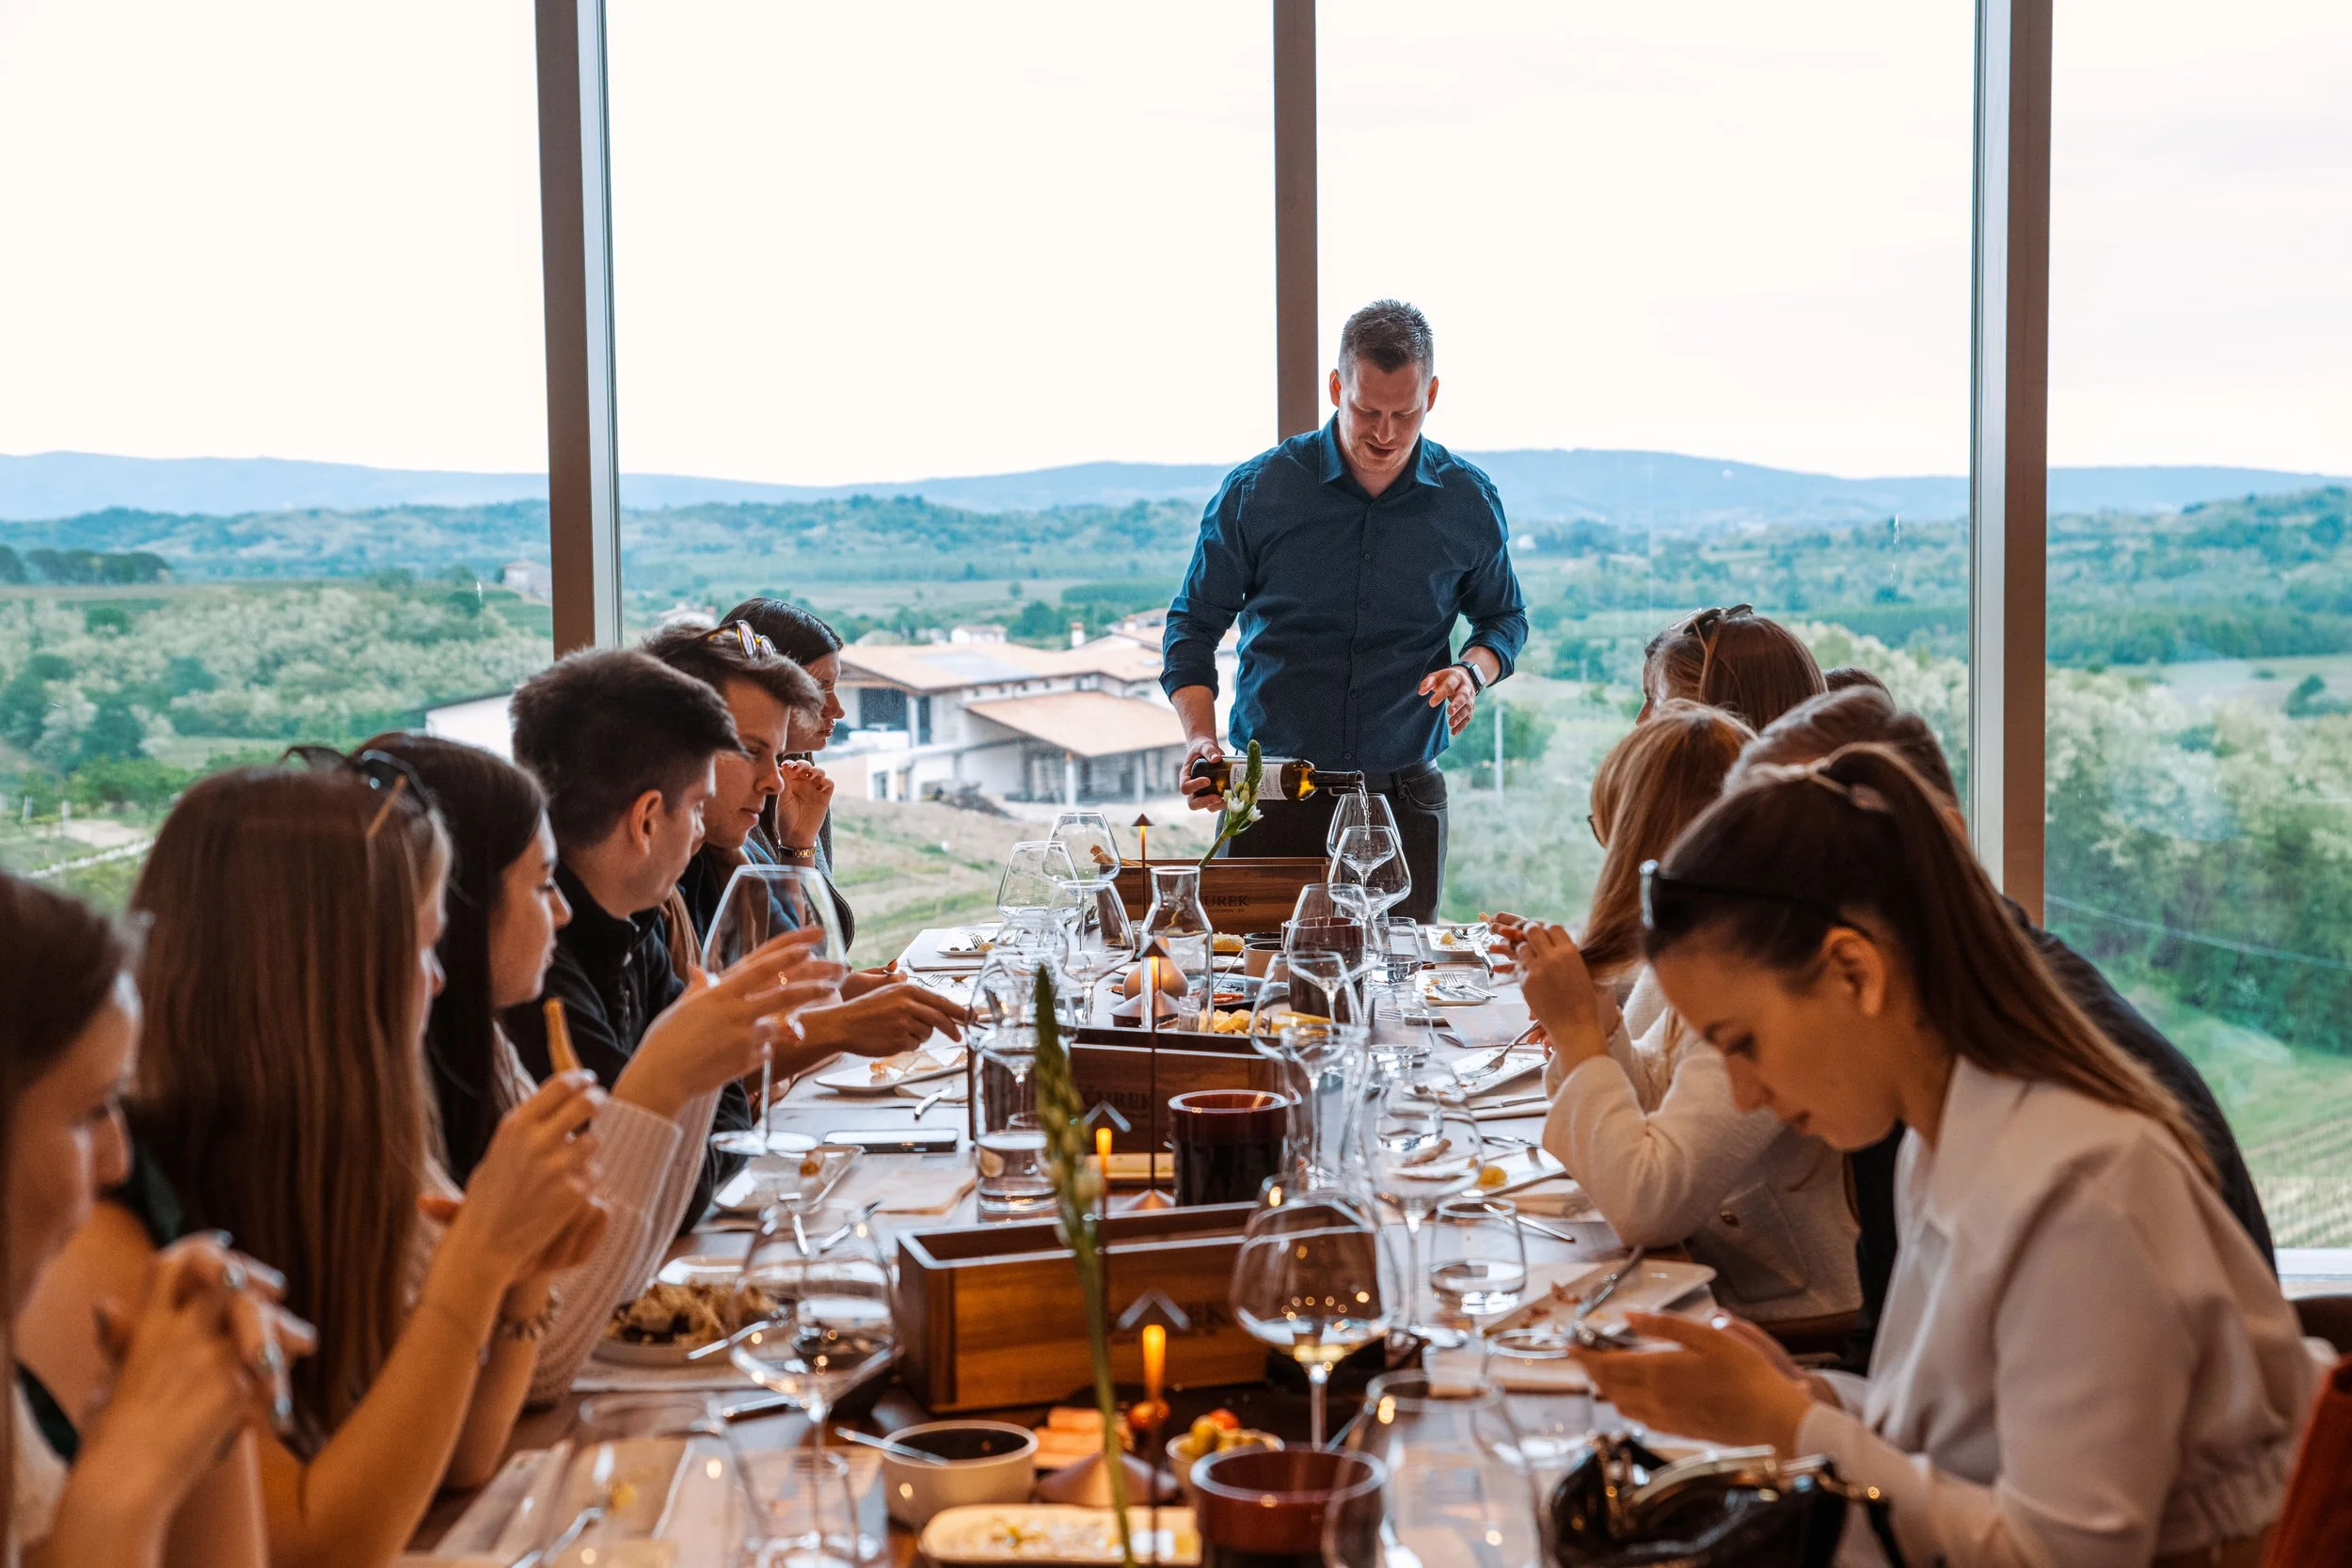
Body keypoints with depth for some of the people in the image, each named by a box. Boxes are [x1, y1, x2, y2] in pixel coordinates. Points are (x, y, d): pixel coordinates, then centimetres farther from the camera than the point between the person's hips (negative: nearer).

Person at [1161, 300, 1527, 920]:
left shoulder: (1469, 502, 2)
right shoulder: (1254, 492, -4)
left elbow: (1505, 616, 17)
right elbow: (1195, 621, 3)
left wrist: (1473, 671, -6)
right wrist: (1200, 737, -13)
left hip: (1405, 800, 1)